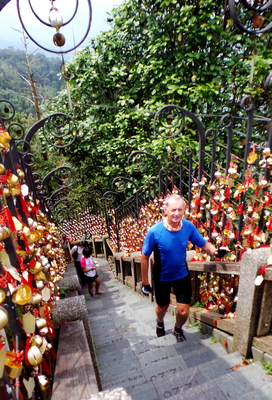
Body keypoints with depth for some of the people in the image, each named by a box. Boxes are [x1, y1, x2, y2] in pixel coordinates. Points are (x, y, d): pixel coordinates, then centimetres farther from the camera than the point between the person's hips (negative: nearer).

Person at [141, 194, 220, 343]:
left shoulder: (189, 227, -21)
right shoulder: (154, 231, -28)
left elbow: (205, 245, -9)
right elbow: (145, 257, -17)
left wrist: (215, 251, -32)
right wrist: (145, 282, -10)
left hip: (182, 275, 1)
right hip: (162, 277, -1)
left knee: (184, 311, 7)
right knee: (162, 307, 23)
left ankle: (178, 329, 45)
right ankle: (160, 323, 60)